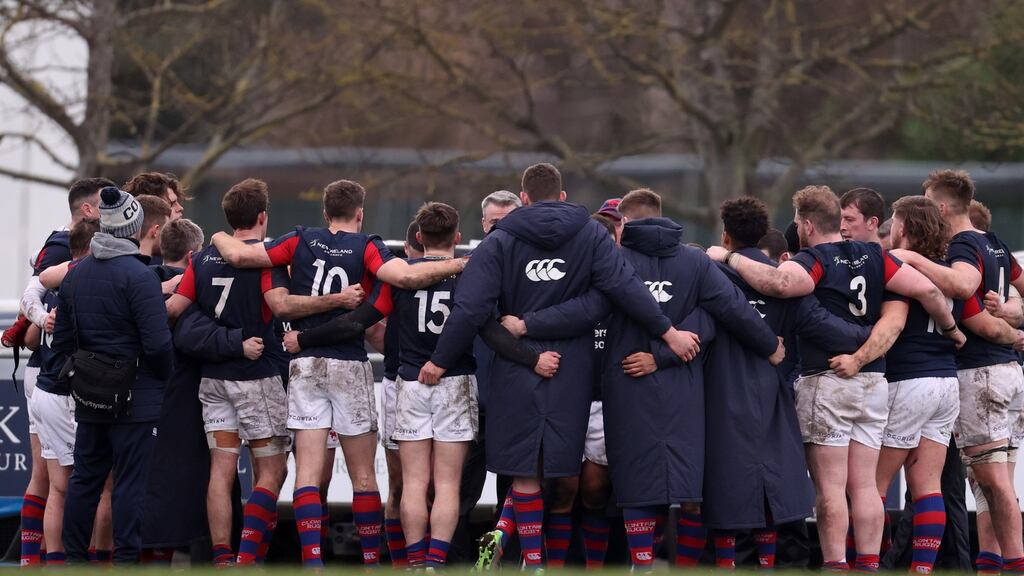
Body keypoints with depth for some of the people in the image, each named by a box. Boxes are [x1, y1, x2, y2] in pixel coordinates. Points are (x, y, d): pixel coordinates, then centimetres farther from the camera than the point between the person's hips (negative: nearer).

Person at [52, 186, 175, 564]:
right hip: (136, 398, -7)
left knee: (84, 480, 13)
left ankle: (75, 557, 18)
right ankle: (126, 559, -3)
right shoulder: (138, 275, -15)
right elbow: (158, 342, -19)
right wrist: (162, 378, -1)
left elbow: (62, 340, 13)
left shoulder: (75, 274, 9)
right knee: (130, 483, -3)